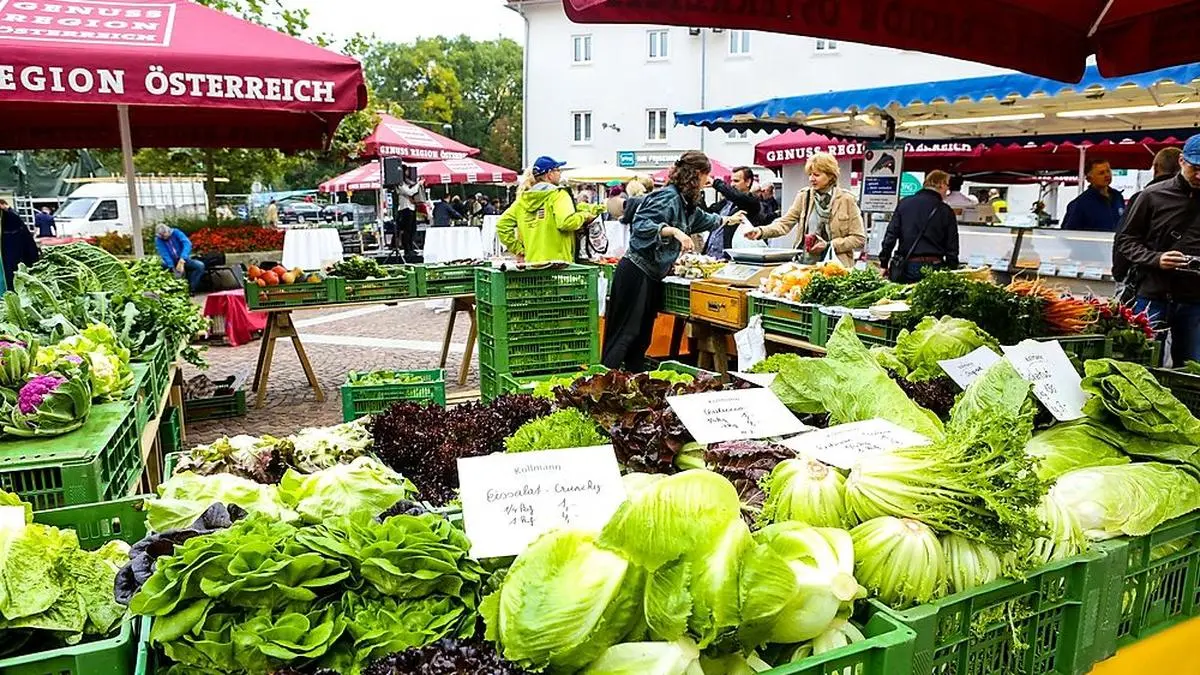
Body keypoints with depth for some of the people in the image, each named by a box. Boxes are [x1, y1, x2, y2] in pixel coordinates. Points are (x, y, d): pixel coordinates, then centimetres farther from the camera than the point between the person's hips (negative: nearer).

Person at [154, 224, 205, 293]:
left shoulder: (176, 232, -9)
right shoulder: (158, 240, -7)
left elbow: (187, 243, -23)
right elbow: (164, 254, -19)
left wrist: (183, 257, -38)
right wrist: (172, 267, -33)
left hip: (183, 260, -1)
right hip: (171, 262, 1)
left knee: (200, 265, -25)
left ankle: (190, 289, -26)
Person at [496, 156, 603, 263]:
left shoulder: (523, 199, 12)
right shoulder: (558, 194, -5)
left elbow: (502, 224, 10)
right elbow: (566, 222, -21)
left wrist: (517, 248, 12)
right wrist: (584, 215, -2)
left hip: (531, 261, 6)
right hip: (557, 261, -6)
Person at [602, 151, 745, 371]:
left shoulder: (687, 202, 16)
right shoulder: (669, 197, -14)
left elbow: (703, 219, 38)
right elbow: (642, 224, -25)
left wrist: (729, 220, 51)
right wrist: (675, 231, -33)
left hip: (652, 276, 10)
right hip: (637, 273, -10)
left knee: (642, 338, 12)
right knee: (625, 335, -10)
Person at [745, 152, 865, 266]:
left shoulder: (847, 200, 0)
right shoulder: (804, 196, 7)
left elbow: (859, 239, 1)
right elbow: (784, 223, -2)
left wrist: (829, 245, -9)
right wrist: (761, 231, -20)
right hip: (806, 263, 2)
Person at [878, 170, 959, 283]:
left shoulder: (904, 203, 8)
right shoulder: (946, 211, 3)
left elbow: (891, 235, 4)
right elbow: (952, 247, 3)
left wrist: (884, 264, 7)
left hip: (906, 266, 1)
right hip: (933, 267, -1)